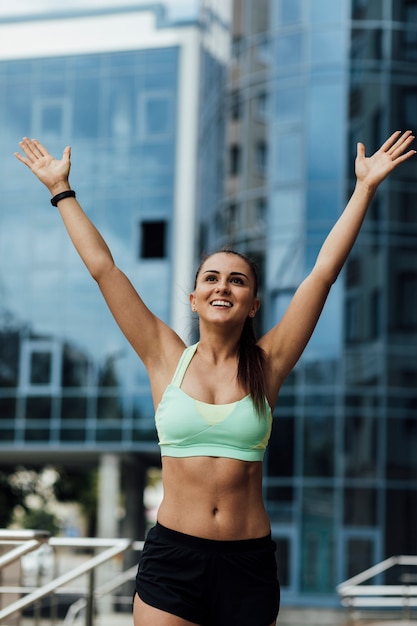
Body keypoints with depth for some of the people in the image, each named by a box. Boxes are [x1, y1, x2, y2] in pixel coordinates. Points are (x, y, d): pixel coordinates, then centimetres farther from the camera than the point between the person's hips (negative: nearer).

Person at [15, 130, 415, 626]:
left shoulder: (266, 366, 2)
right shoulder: (168, 359, 2)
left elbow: (324, 271, 1)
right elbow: (102, 267, 4)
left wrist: (365, 187, 0)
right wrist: (61, 190, 7)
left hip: (249, 564, 1)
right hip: (173, 555, 0)